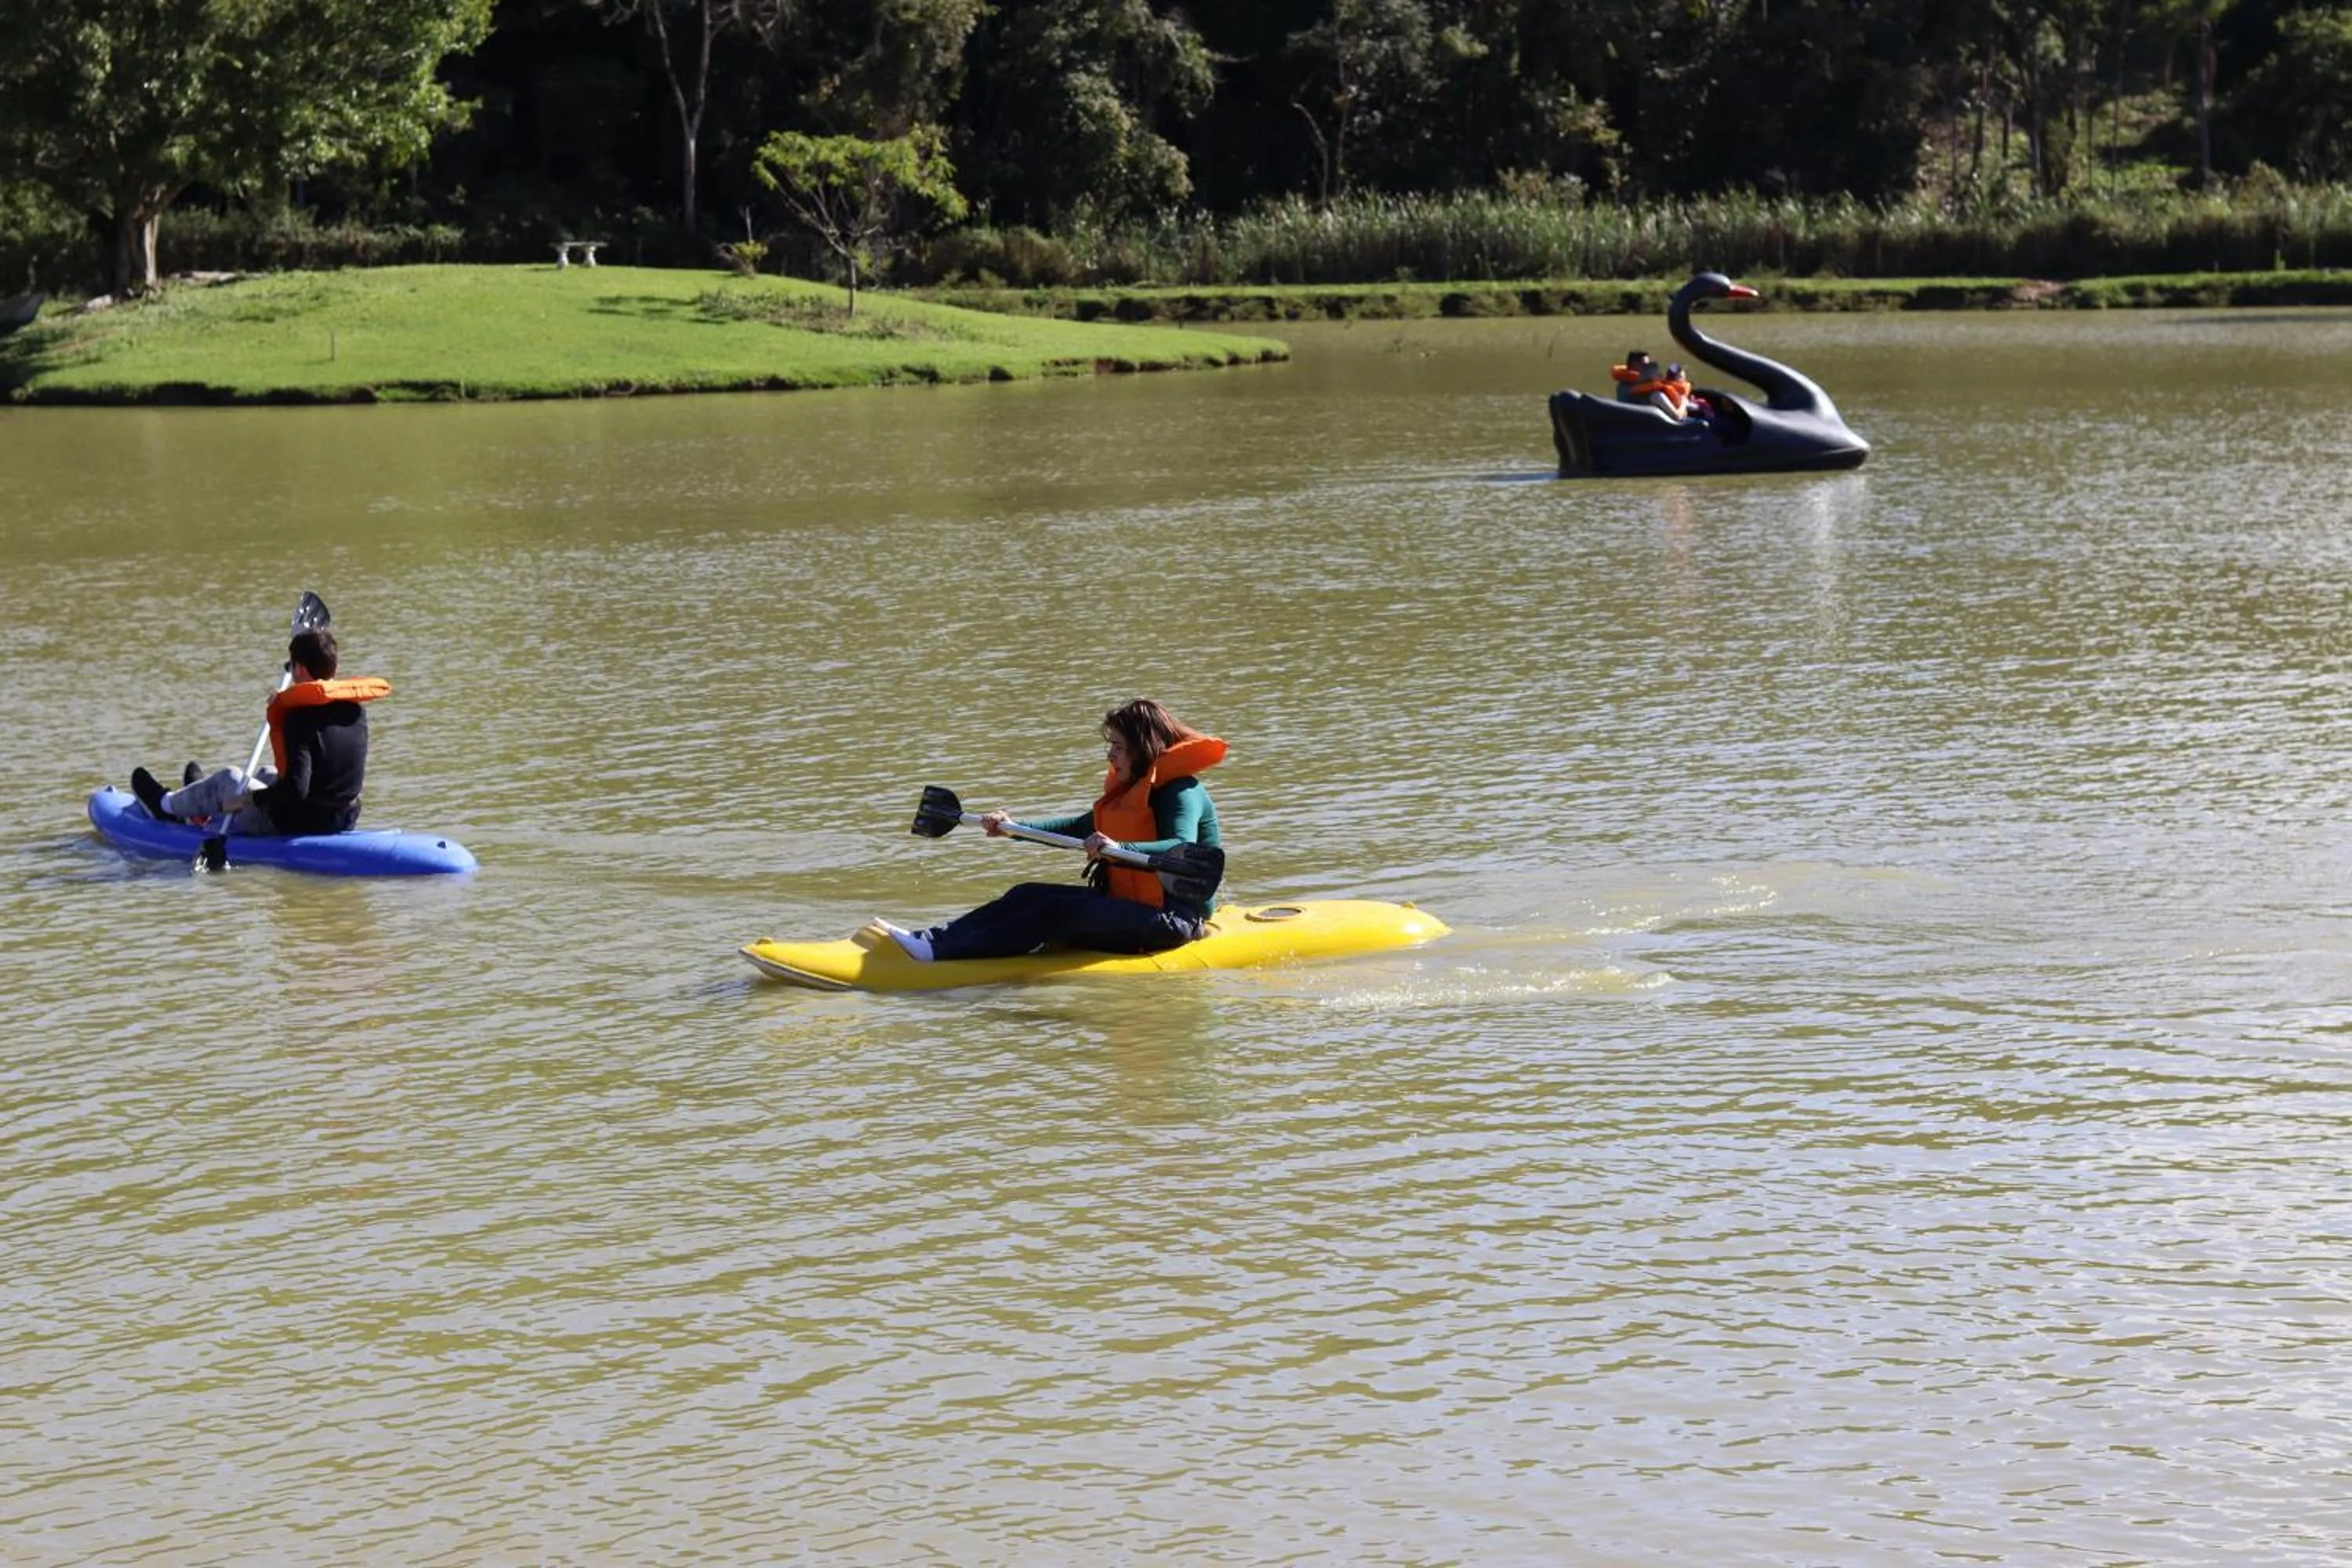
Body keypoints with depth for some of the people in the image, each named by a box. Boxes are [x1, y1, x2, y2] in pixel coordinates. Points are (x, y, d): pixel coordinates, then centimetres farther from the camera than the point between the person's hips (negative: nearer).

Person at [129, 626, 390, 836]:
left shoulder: (300, 717, -24)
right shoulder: (355, 709, -2)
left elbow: (295, 789, -29)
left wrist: (250, 799, -15)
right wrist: (284, 705, 21)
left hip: (298, 823, -7)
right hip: (344, 820, 7)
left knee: (229, 780, 18)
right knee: (267, 775, 33)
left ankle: (168, 806, 46)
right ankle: (204, 804, 59)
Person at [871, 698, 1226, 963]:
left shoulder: (1182, 791, -14)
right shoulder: (1130, 787, 16)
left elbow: (1181, 848, -33)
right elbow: (1084, 827, 28)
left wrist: (1119, 849, -48)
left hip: (1173, 919, -10)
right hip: (1126, 903, 10)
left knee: (1059, 911, -25)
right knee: (1030, 897, -3)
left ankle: (938, 950, -32)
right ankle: (932, 939, -15)